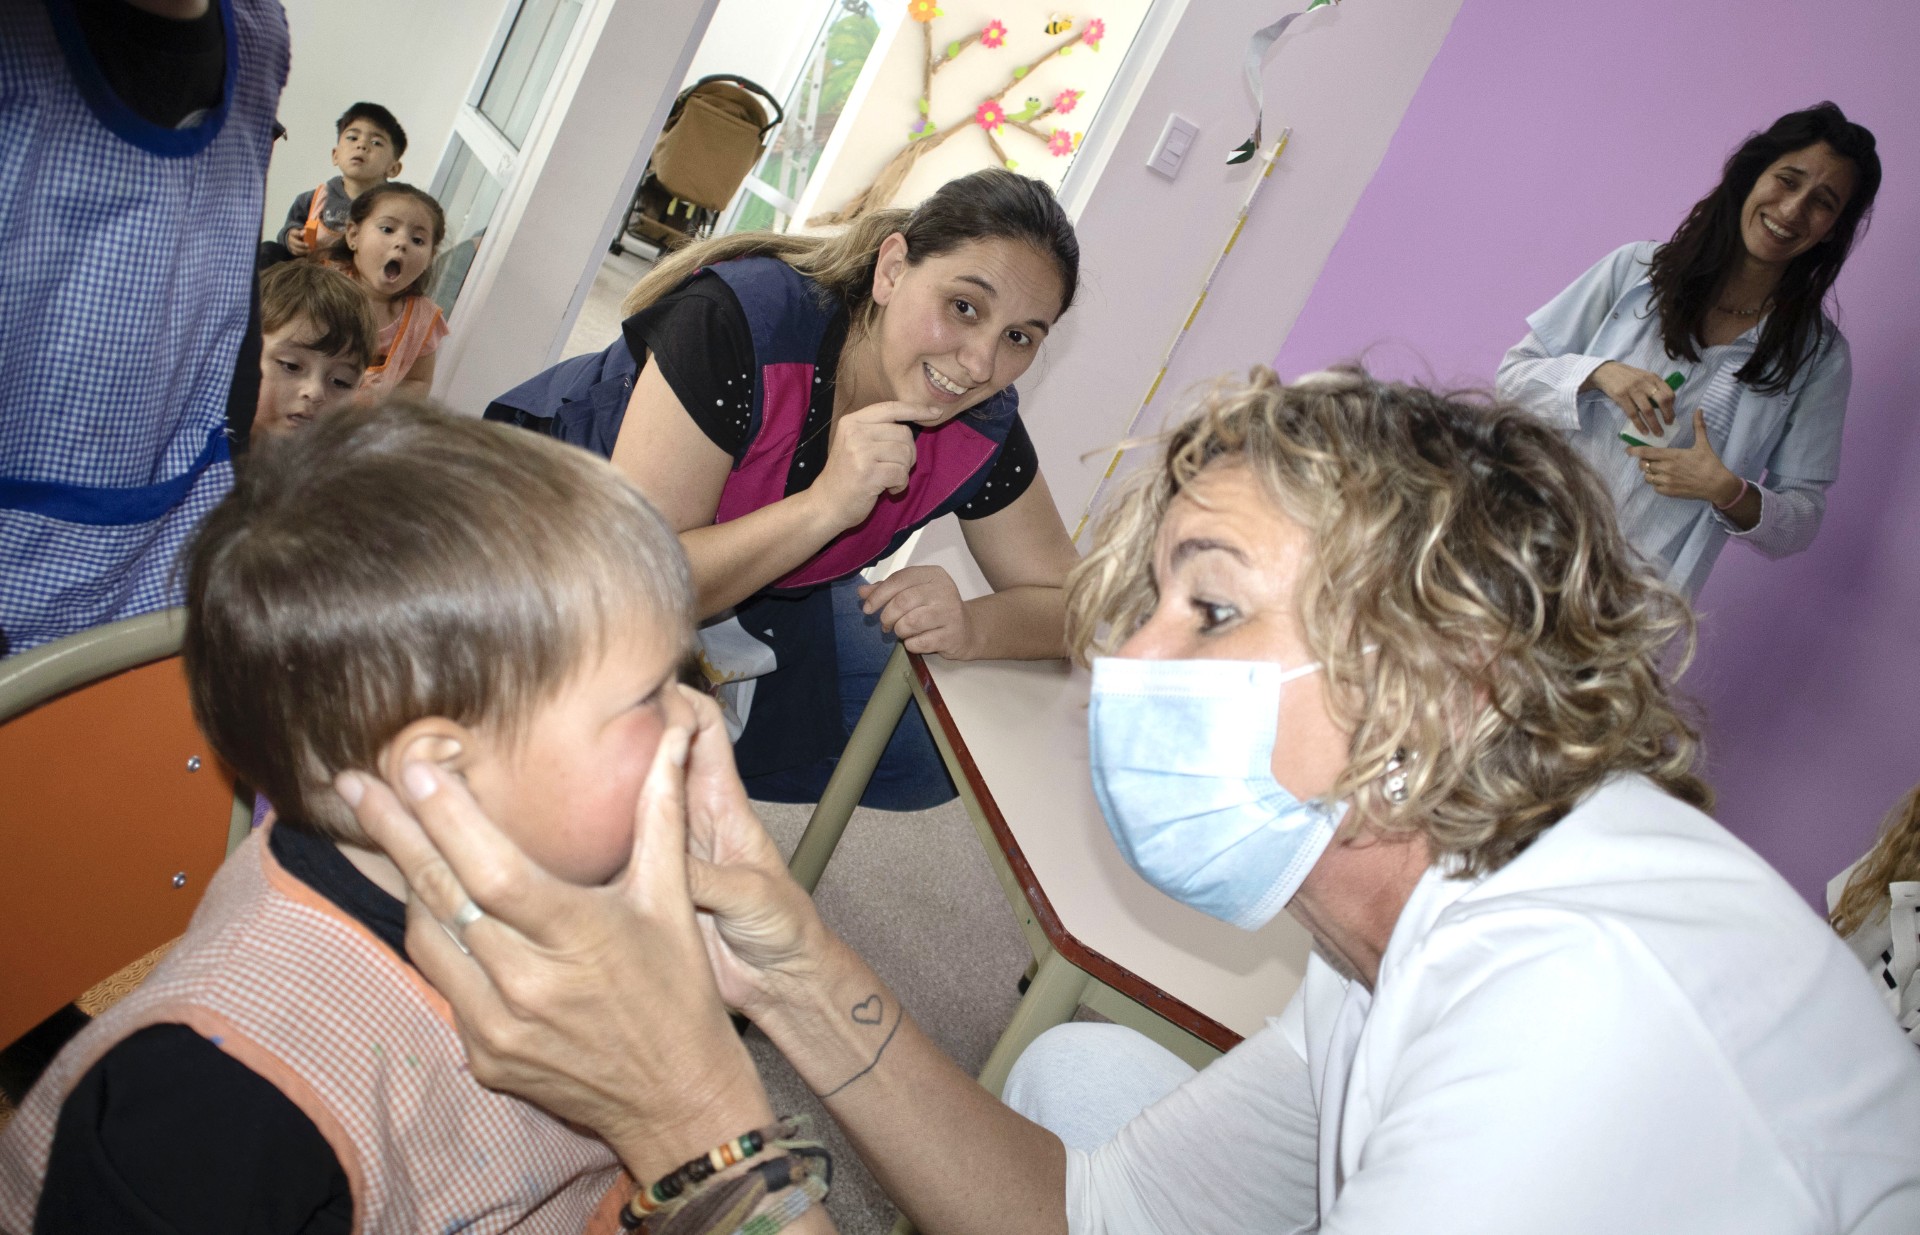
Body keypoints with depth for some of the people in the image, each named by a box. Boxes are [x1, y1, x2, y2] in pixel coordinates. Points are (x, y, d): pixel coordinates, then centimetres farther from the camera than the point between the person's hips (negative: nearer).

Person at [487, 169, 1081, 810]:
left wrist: (967, 628, -35)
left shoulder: (984, 430, -19)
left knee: (928, 759, -2)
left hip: (755, 582, 5)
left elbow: (1063, 604, -13)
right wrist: (826, 505, -48)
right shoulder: (739, 321, -35)